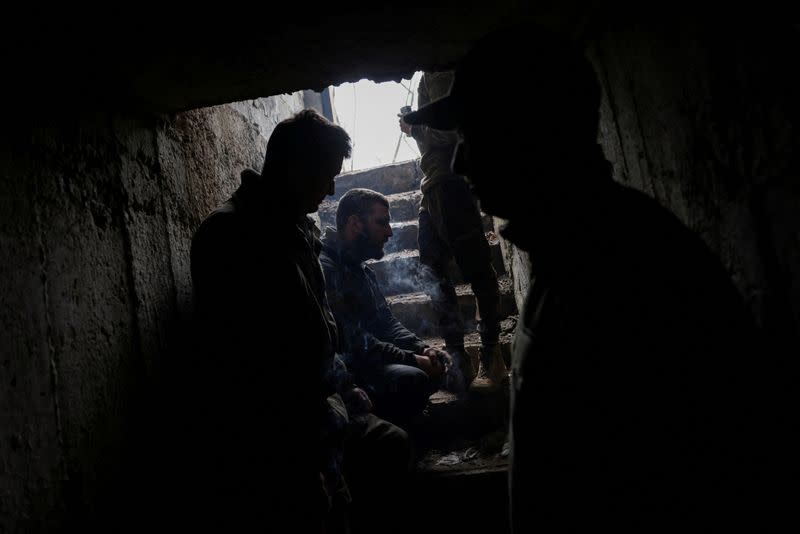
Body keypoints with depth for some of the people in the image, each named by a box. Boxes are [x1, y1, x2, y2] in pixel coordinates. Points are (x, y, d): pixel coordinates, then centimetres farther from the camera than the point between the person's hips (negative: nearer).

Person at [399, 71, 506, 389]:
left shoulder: (435, 76, -6)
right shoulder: (429, 78, 21)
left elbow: (450, 128, -17)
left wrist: (413, 129, -4)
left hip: (447, 183, -11)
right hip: (436, 187, 11)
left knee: (476, 268, -8)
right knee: (431, 268, 8)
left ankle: (491, 357, -2)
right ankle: (457, 356, 9)